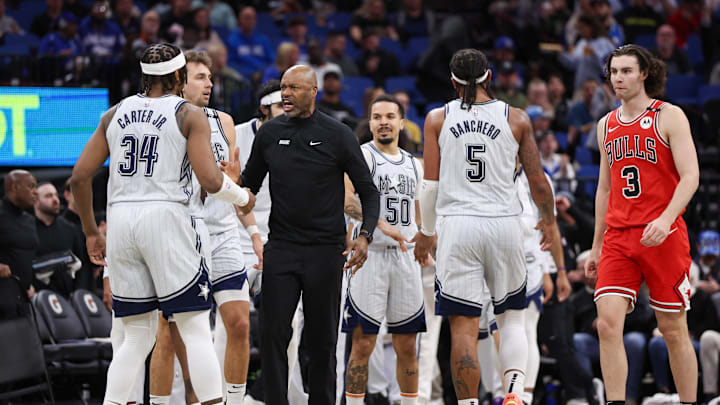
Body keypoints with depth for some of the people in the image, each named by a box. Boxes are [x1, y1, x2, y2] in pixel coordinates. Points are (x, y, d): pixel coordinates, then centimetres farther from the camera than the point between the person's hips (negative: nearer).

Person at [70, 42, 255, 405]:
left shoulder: (114, 114, 13)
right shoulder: (190, 116, 0)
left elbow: (80, 177, 10)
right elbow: (210, 181, -10)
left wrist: (91, 232, 21)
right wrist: (242, 197, 11)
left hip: (120, 218, 5)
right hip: (165, 216, -4)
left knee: (138, 335, 12)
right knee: (195, 330, -1)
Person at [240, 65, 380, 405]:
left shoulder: (338, 136, -2)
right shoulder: (269, 133, 6)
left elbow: (368, 191, 2)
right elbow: (249, 186, 18)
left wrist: (365, 236, -12)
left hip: (325, 249, -2)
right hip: (281, 247, 2)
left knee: (322, 339, 4)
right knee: (273, 334, -7)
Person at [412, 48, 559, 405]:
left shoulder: (437, 119, 3)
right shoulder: (515, 119, 3)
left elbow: (430, 184, 3)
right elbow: (537, 180, 8)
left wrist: (426, 232, 17)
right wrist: (549, 221, 25)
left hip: (457, 226, -1)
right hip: (504, 225, 1)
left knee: (463, 325, 1)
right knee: (512, 316, 14)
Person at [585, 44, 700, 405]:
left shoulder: (669, 116, -2)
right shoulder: (606, 125, 15)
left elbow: (690, 176, -11)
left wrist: (666, 219, -26)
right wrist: (596, 246, 20)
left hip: (663, 236, -4)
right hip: (618, 237, 4)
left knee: (673, 329, 2)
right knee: (608, 324, -11)